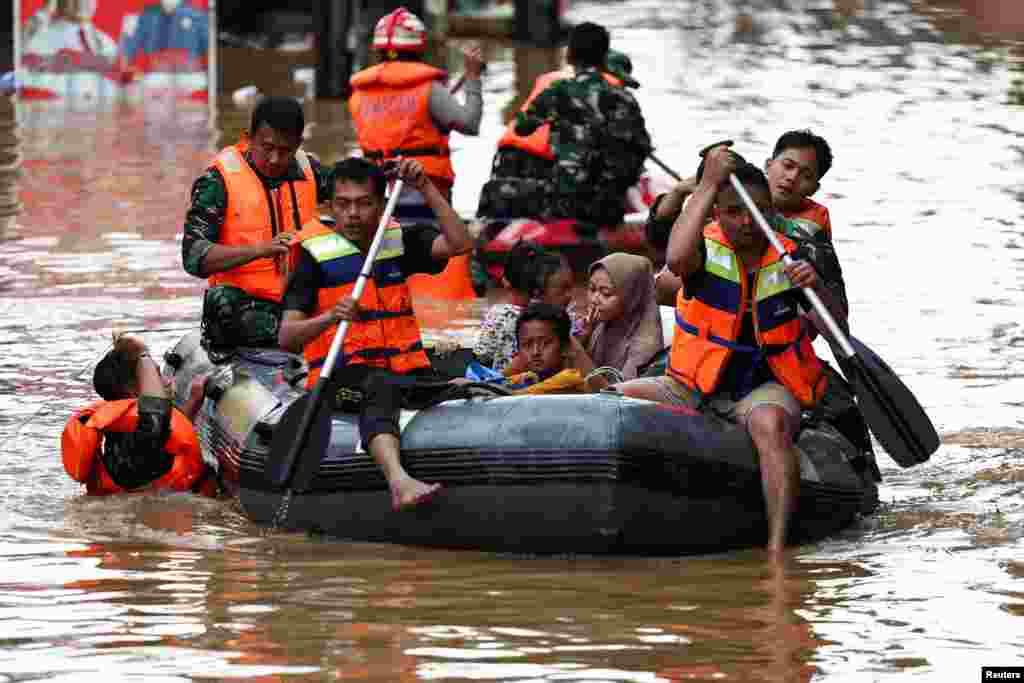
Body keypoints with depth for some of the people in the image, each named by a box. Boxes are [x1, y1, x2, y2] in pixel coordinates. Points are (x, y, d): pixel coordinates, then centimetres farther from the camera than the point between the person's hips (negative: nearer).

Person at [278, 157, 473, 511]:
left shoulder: (399, 242, 17)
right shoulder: (317, 255, 3)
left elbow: (459, 243, 0)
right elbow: (286, 337, -5)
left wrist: (426, 188, -4)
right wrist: (329, 318, -24)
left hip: (404, 371, 6)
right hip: (343, 375, -6)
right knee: (380, 388, -38)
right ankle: (399, 482, -61)